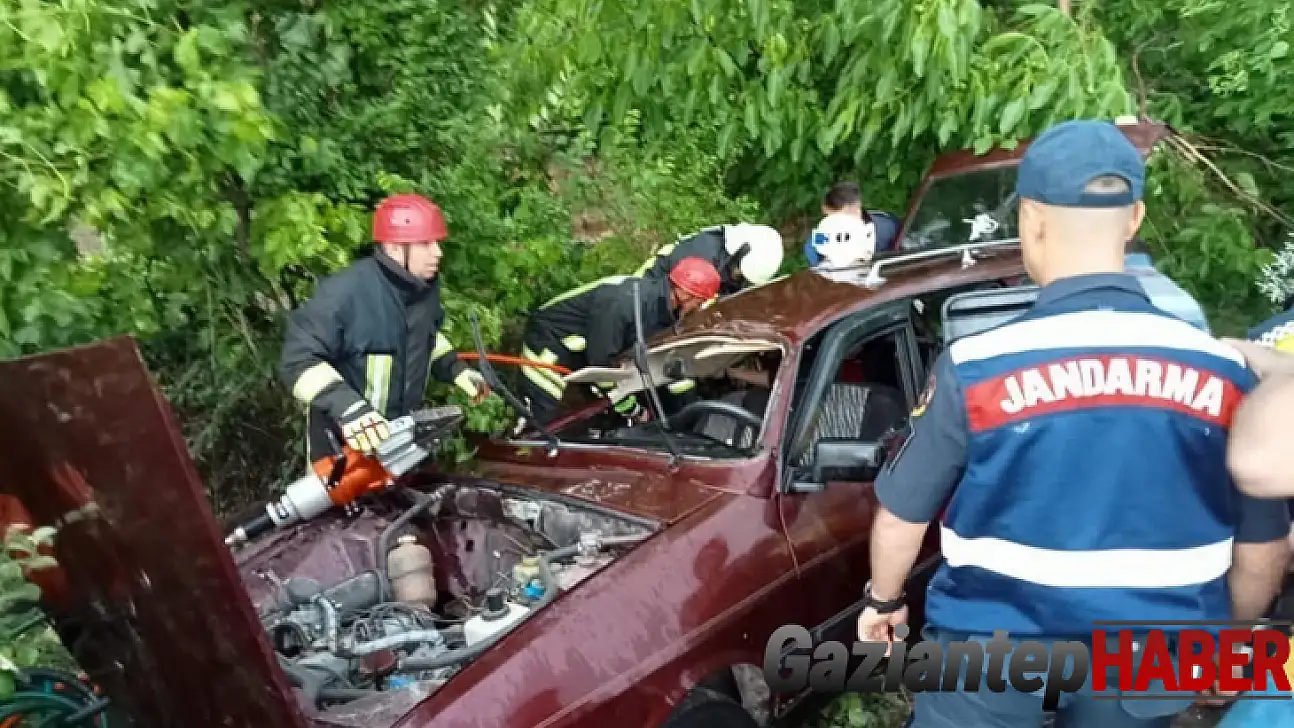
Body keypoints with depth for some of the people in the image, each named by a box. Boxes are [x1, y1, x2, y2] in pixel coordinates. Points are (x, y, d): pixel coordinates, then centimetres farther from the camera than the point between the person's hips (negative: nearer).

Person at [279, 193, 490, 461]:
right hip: (343, 439, -7)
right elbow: (298, 359, -28)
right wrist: (347, 407, -41)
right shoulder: (346, 291, -29)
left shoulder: (426, 285, -5)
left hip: (400, 428, 7)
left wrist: (455, 369, 2)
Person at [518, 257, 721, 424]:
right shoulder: (624, 302, -35)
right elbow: (601, 364, -30)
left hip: (582, 354, 9)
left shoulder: (665, 309, -7)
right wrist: (635, 411, -19)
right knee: (542, 422, -13)